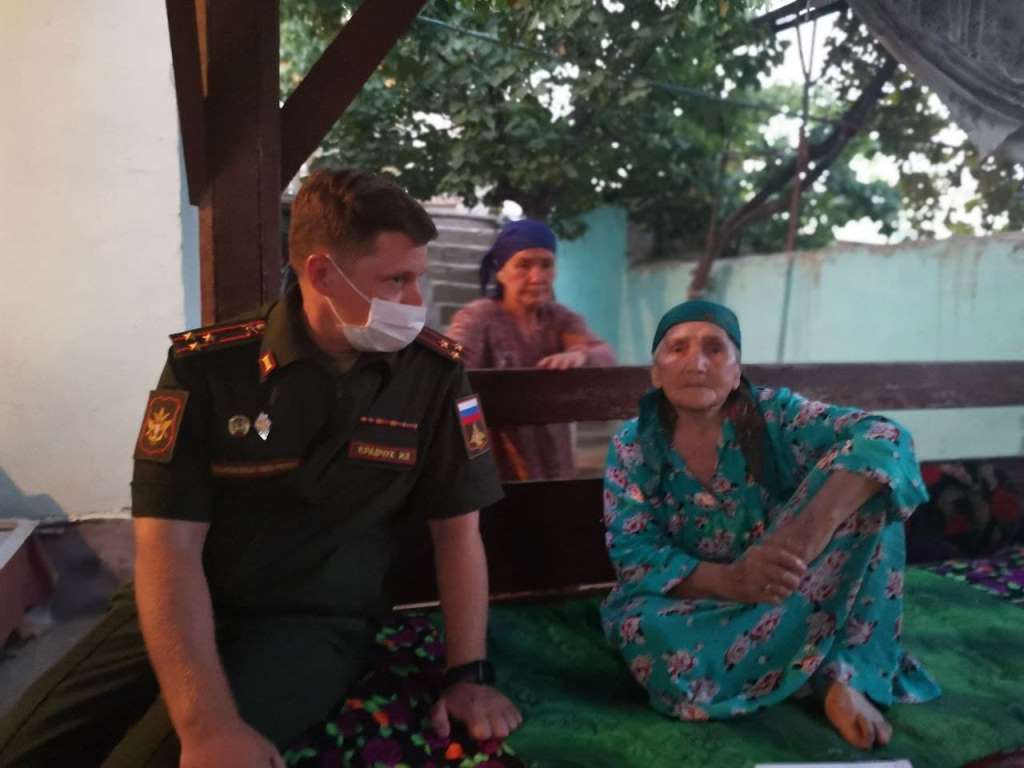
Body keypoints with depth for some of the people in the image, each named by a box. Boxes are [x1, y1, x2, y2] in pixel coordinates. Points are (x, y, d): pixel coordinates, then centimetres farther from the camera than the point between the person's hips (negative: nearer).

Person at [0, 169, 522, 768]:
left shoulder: (435, 373, -7)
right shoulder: (206, 366, -9)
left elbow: (457, 527, -1)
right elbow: (169, 543, -15)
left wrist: (470, 673, -7)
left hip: (319, 622, -1)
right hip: (183, 611, 2)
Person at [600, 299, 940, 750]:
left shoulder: (773, 415, -9)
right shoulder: (633, 447, -7)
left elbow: (884, 441, -23)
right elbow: (633, 554, -14)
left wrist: (814, 525, -42)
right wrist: (729, 580, -33)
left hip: (788, 590, 0)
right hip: (690, 601, 0)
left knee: (860, 482, -20)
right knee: (650, 637, -36)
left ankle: (847, 670, -19)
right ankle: (824, 666, -14)